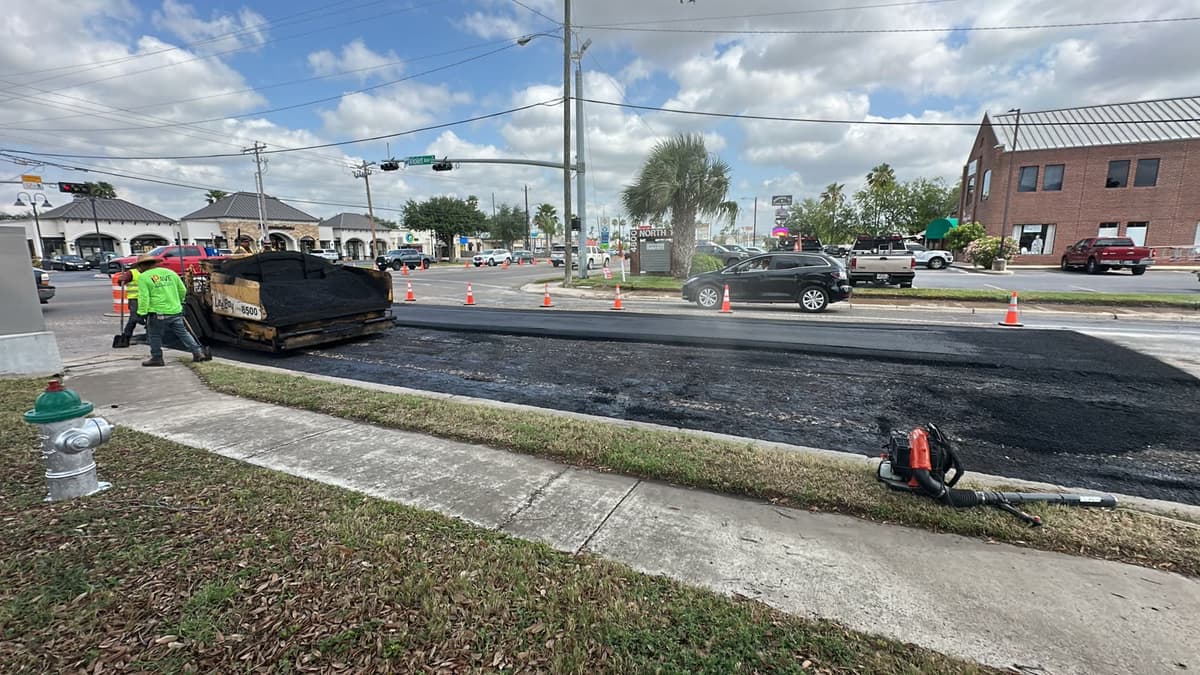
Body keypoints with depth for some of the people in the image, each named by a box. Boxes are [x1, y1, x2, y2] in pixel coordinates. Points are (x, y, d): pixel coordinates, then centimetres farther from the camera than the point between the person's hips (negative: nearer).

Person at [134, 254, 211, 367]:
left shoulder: (143, 277, -6)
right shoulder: (170, 272, 10)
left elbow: (144, 297, -12)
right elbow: (183, 290, 16)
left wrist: (142, 313, -6)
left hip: (158, 313, -5)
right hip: (176, 311, 5)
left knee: (155, 336, 11)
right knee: (183, 333, 11)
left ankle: (156, 358, 18)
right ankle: (198, 353, 7)